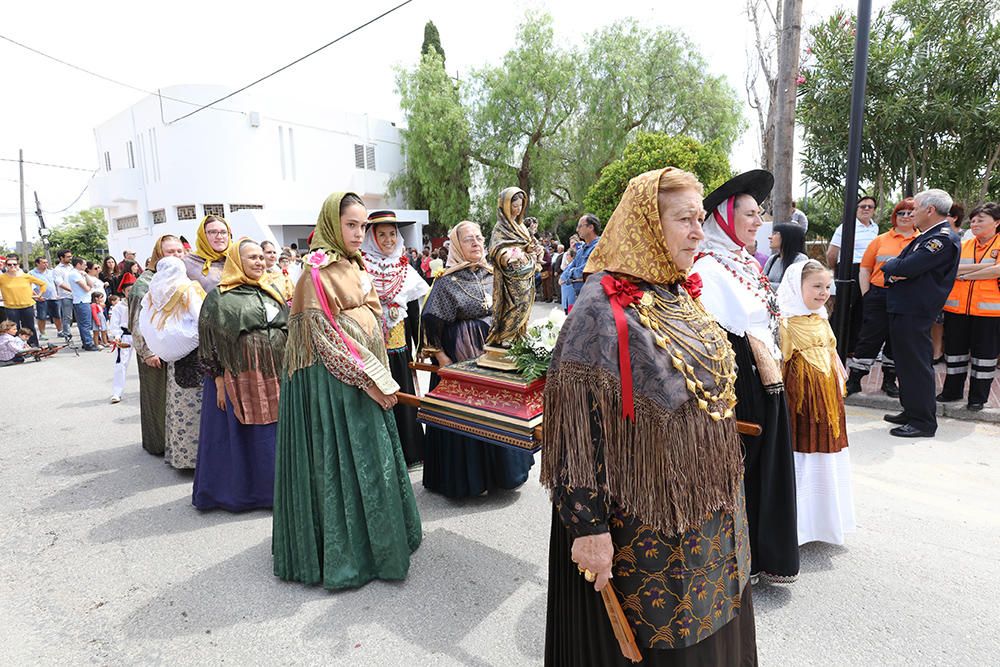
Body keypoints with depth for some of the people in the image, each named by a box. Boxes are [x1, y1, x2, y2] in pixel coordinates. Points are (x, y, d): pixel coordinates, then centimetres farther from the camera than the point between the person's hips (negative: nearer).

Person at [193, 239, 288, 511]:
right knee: (242, 435, 2)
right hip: (240, 375, -4)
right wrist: (218, 379, -9)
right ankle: (239, 490, 18)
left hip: (276, 376, 5)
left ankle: (272, 486, 23)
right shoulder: (219, 297, -2)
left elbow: (289, 330, 16)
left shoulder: (272, 291, 13)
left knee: (275, 433, 8)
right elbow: (209, 341, -4)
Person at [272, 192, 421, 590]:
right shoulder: (318, 272, -14)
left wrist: (380, 377, 11)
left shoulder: (356, 266, 12)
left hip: (365, 380, 8)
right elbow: (325, 338, -18)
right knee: (342, 463, 1)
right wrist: (374, 381, -18)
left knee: (371, 459, 16)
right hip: (335, 383, -8)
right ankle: (343, 553, 16)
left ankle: (375, 538, 32)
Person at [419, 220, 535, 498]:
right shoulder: (447, 280, -11)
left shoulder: (490, 274, 8)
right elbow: (430, 321, -14)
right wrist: (440, 357, -16)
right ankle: (465, 477, 15)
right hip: (460, 353, -6)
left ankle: (496, 470, 29)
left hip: (490, 349, 6)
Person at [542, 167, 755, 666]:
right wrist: (588, 527, -22)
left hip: (703, 511, 8)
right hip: (639, 527, -8)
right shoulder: (603, 306, -21)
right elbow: (574, 425, -23)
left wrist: (721, 495, 21)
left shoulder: (682, 297, 5)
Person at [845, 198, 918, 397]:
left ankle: (890, 381, 25)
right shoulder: (881, 240, 6)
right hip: (879, 296, -1)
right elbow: (865, 269, 7)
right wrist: (867, 295, 0)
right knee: (869, 338, 0)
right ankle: (854, 379, 8)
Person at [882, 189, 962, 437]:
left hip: (914, 313, -10)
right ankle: (911, 412, 28)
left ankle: (923, 422, 6)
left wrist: (891, 266, -3)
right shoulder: (927, 236, 17)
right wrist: (896, 272, -8)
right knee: (907, 363, 17)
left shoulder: (944, 239, -15)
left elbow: (906, 268, -24)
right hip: (903, 309, 10)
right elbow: (900, 267, 14)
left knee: (916, 366, -3)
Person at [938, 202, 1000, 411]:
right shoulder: (962, 246, 12)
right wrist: (983, 267, -13)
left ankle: (978, 397, 18)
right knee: (955, 352, 12)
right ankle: (952, 391, 25)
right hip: (957, 308, 4)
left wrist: (964, 275, -10)